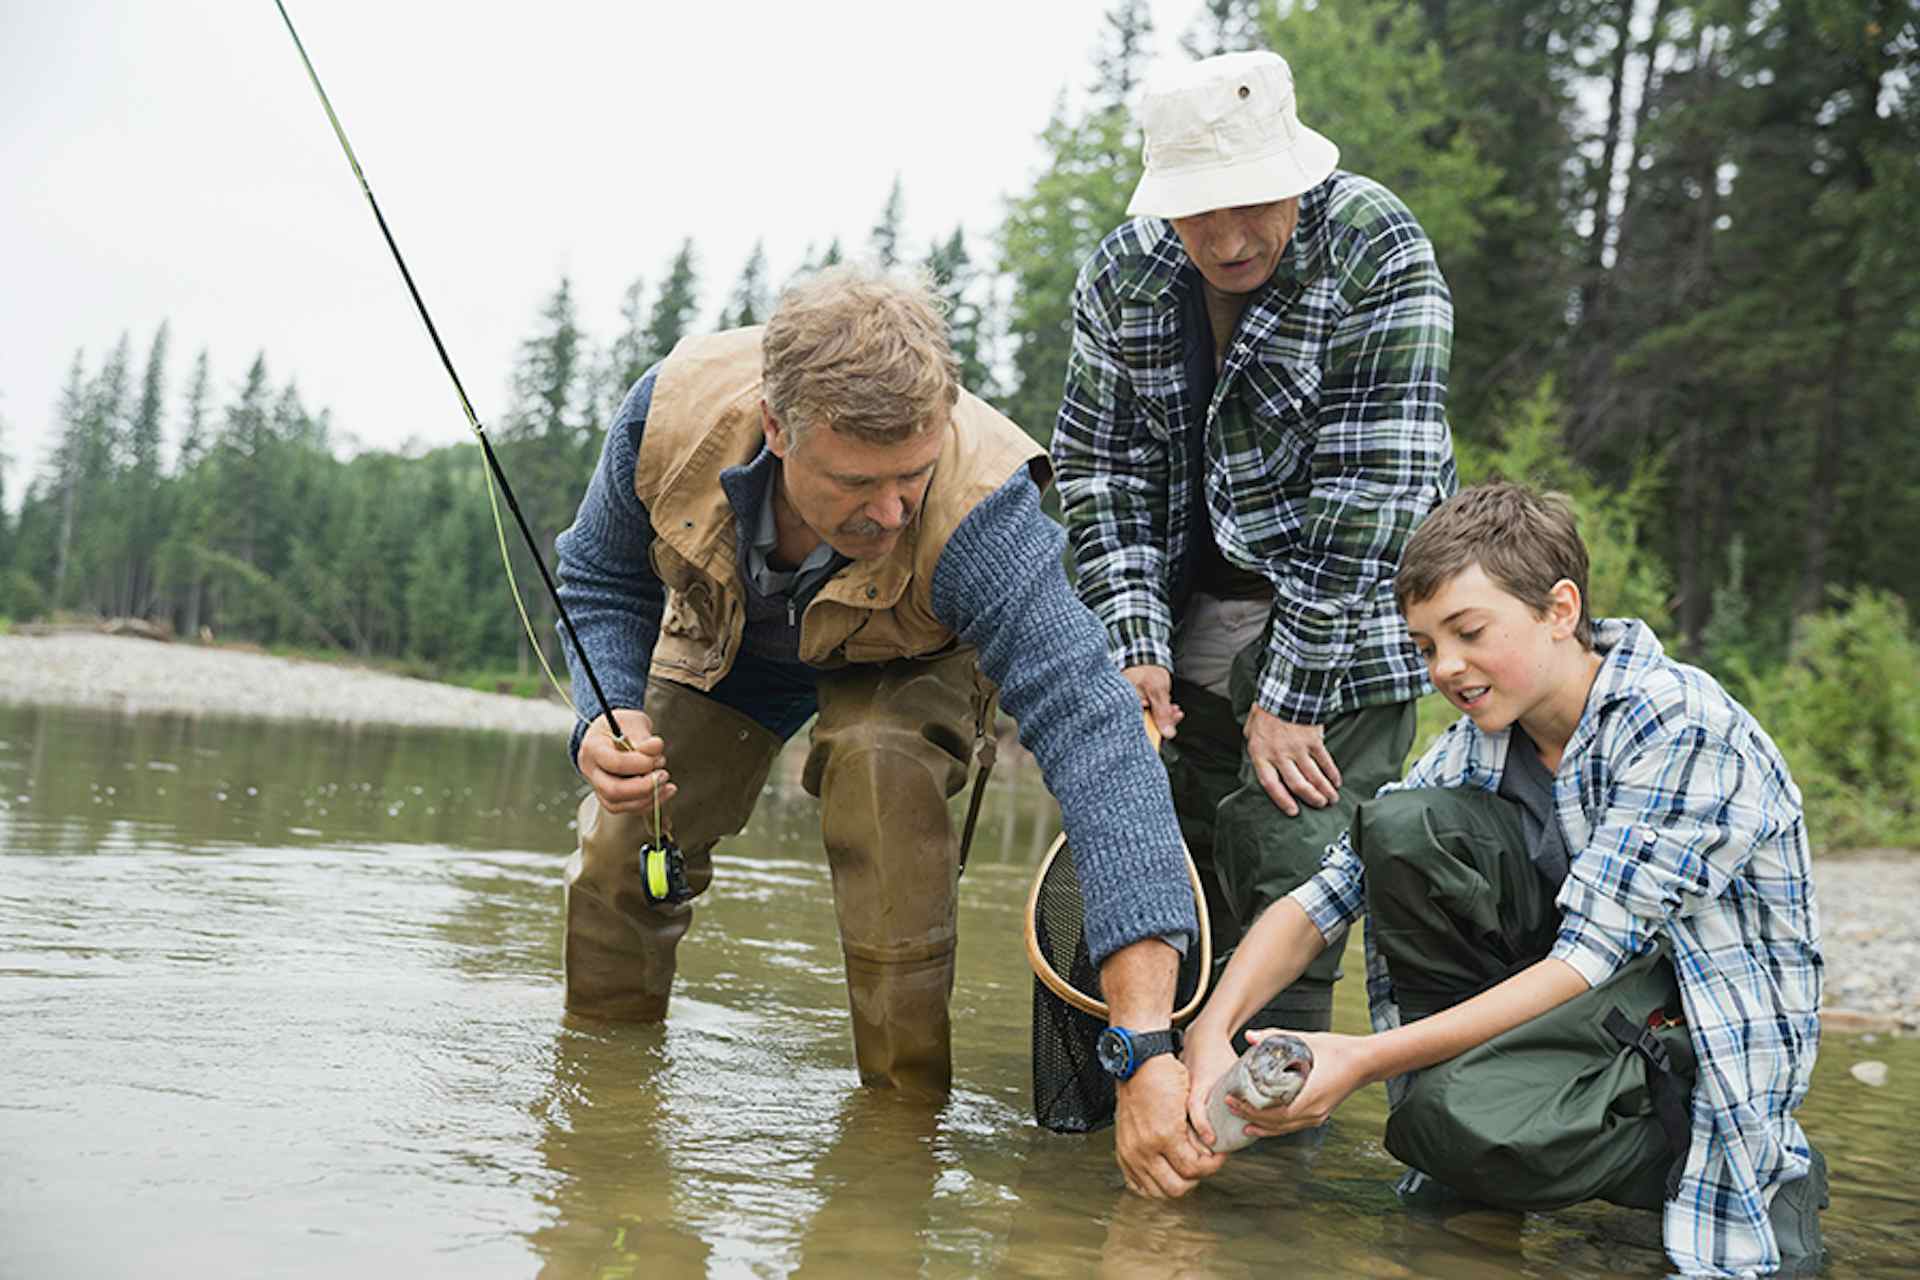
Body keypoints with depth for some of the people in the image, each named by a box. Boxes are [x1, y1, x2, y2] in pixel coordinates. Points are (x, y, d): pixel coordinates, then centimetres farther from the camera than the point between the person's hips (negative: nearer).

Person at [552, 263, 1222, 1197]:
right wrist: (606, 716, -34)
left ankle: (901, 1099, -19)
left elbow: (1092, 736, -53)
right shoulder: (677, 405, -36)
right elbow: (603, 578, -13)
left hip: (908, 658, -3)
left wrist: (1147, 1050, -61)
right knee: (620, 846, -4)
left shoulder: (978, 509, -45)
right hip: (725, 635, 3)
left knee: (883, 759, -33)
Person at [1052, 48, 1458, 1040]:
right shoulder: (1121, 273, -3)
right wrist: (1134, 647, -10)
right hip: (1192, 612, 5)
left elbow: (1368, 485, -21)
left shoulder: (1378, 254, -18)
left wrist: (1292, 696, -21)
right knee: (1175, 869, 7)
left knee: (1284, 863, -13)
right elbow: (1101, 464, 1)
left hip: (1337, 612, -4)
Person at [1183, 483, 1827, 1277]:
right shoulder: (1475, 747, -1)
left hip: (1709, 1030, -5)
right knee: (1402, 823, -17)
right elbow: (1321, 900, -4)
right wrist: (1212, 1029, -23)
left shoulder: (1686, 729, -21)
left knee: (1463, 1119, -34)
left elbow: (1589, 959, -26)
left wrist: (1364, 1059, -32)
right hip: (1572, 1003, 5)